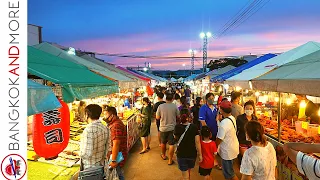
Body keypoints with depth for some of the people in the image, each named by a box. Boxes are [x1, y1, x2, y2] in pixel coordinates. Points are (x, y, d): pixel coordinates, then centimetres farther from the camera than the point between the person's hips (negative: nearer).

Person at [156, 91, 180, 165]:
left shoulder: (160, 106, -12)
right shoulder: (175, 106, -13)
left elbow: (157, 117, -5)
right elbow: (178, 116, -2)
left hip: (163, 128, 2)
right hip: (172, 128, -1)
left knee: (163, 143, 21)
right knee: (171, 144, 7)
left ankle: (163, 155, 42)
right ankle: (170, 160, 12)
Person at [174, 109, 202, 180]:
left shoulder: (177, 127, -12)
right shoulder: (194, 127, -15)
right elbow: (197, 142, -14)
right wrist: (200, 155, -5)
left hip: (181, 154, -1)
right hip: (192, 154, 1)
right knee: (188, 170, 28)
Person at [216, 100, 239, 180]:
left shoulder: (223, 123, -30)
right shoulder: (232, 118, -3)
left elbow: (219, 139, -20)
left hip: (228, 151, -9)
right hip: (234, 147, 9)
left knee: (229, 173, 9)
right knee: (228, 170, 27)